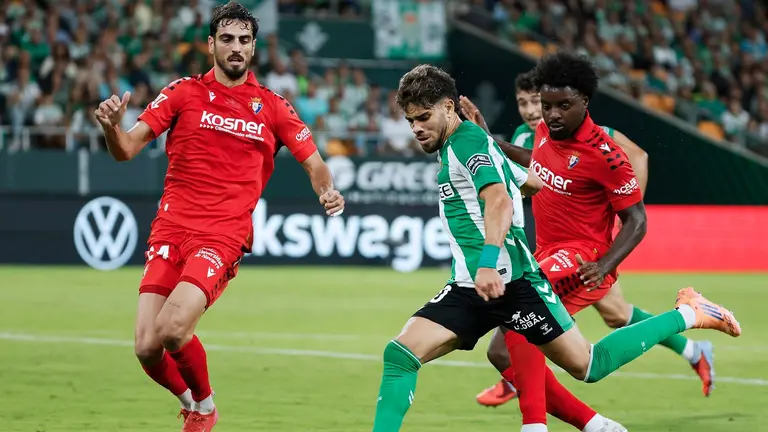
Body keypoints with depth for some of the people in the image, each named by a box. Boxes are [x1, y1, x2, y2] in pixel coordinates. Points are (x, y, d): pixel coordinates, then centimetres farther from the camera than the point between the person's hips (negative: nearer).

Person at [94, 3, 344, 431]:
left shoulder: (272, 106, 9)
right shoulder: (184, 92, 7)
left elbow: (314, 163, 12)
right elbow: (127, 149, 2)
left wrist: (328, 190, -11)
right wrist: (112, 126, -21)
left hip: (225, 235, -2)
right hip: (171, 229, 2)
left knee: (172, 328, -24)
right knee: (147, 348, -9)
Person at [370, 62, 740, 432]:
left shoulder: (467, 141, -9)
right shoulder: (449, 150, 18)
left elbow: (500, 201, -25)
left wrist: (488, 262, -37)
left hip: (509, 280, -9)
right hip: (469, 287, 9)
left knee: (587, 366, 0)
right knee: (399, 355, -8)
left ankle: (686, 314, 15)